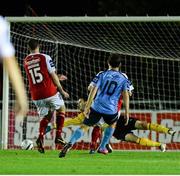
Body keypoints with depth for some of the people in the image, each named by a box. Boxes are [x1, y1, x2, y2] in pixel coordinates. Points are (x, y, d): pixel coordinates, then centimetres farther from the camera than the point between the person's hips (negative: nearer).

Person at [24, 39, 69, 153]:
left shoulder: (26, 62, 9)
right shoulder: (45, 58, -7)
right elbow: (53, 75, -7)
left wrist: (57, 78, 31)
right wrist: (62, 91, 4)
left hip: (36, 96, 4)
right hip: (50, 92, -4)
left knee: (45, 116, 19)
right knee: (61, 109, 21)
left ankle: (41, 137, -7)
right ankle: (58, 135, 9)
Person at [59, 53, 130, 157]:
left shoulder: (102, 75, 5)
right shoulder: (123, 79, 7)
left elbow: (93, 90, -3)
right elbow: (126, 96, 1)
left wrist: (87, 106, -3)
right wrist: (127, 113, 6)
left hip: (97, 107, 0)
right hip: (111, 110, 0)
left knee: (84, 126, 0)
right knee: (113, 124, 32)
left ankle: (71, 143, -25)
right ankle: (102, 147, 32)